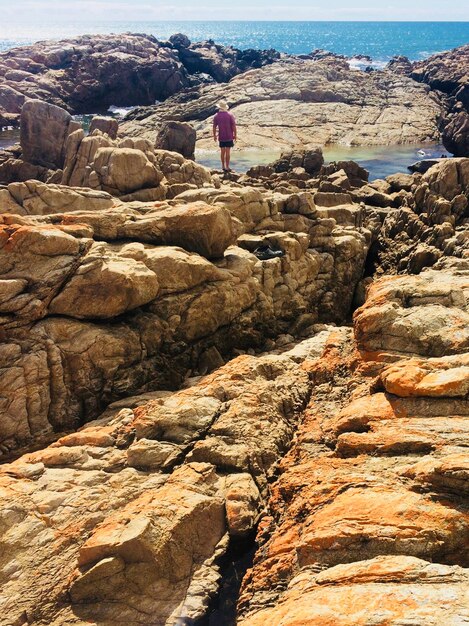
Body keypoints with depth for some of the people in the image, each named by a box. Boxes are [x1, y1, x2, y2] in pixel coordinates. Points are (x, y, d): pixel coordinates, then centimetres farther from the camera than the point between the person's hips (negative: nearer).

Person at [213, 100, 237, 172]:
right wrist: (235, 135, 1)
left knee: (222, 151, 12)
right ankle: (227, 167, 2)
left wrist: (214, 136, 13)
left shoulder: (216, 116, -4)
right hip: (229, 137, -2)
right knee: (228, 151, 2)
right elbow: (233, 126, -9)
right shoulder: (230, 115, -9)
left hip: (221, 137, 2)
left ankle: (223, 166, 18)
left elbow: (214, 127, 1)